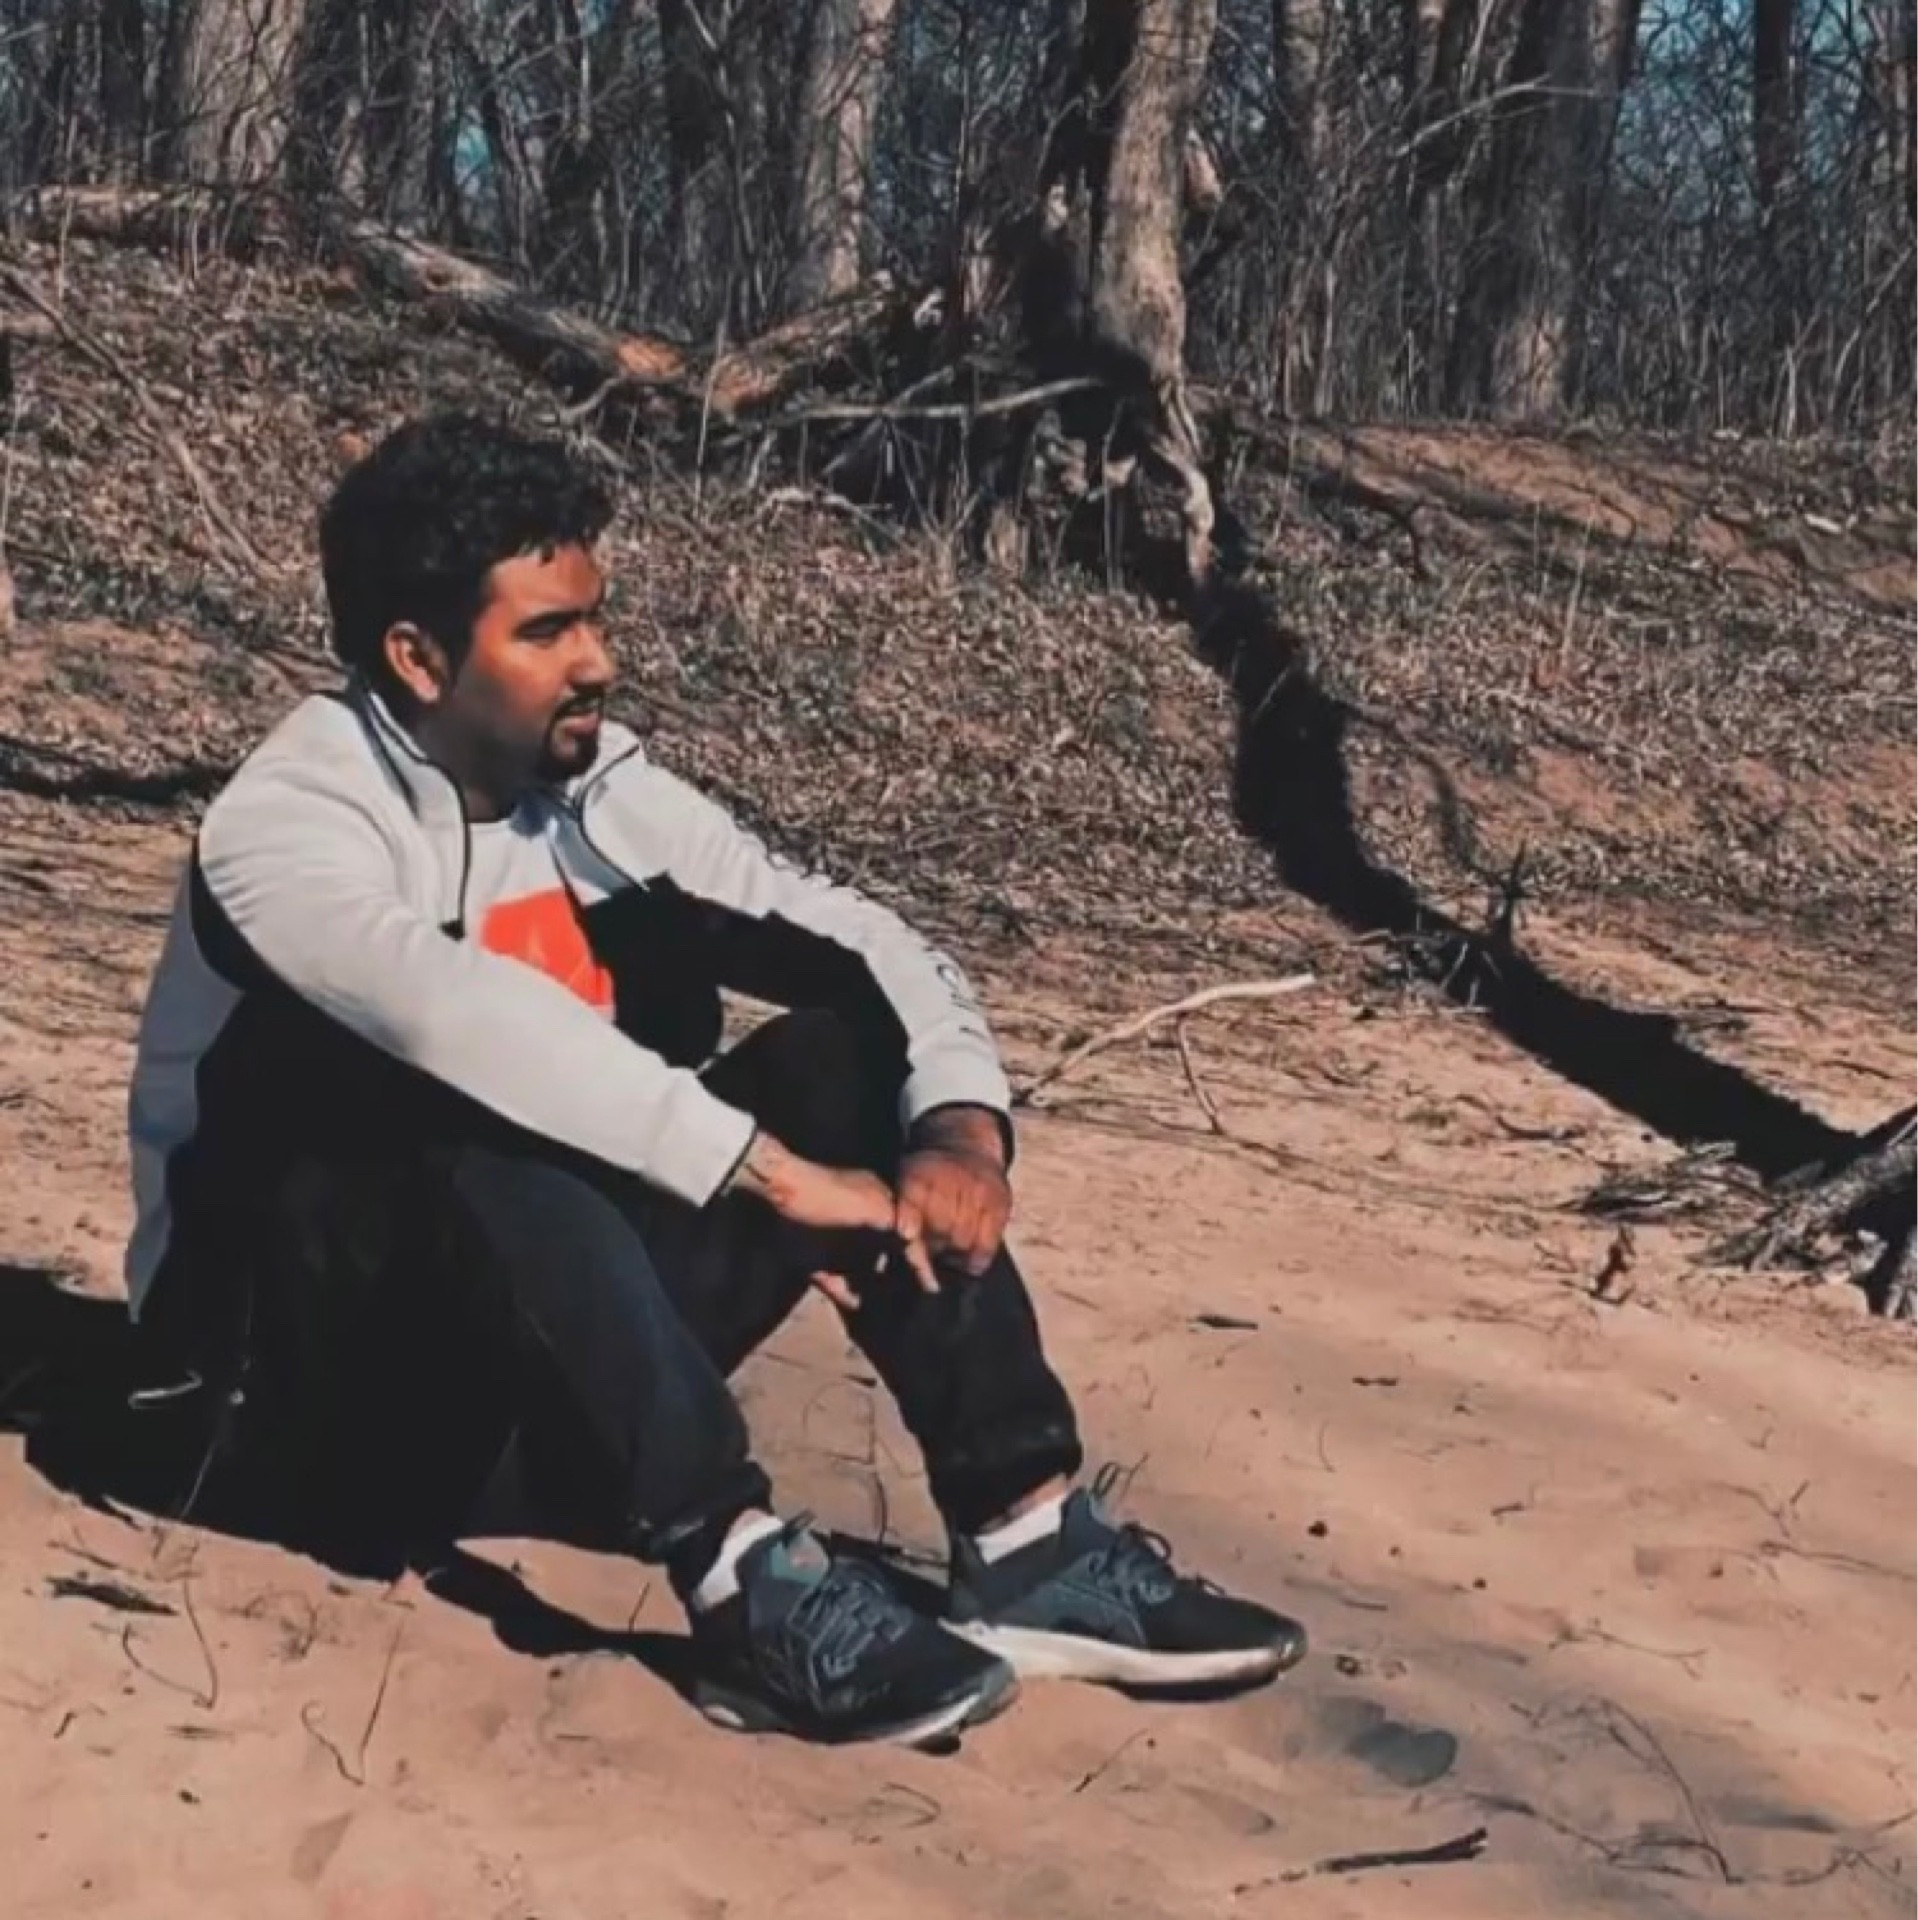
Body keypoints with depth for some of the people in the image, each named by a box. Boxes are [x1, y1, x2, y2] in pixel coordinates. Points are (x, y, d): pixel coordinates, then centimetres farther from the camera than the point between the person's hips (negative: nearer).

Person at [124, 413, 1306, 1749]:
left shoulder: (598, 791, 1)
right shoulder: (285, 834, -18)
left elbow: (867, 947, -1)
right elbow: (467, 1025, -37)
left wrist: (960, 1122, -20)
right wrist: (777, 1173, -37)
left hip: (568, 1377, 6)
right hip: (323, 1394, -6)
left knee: (846, 1059, -9)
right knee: (469, 1114, -35)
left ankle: (1031, 1543, -17)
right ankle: (751, 1584, -38)